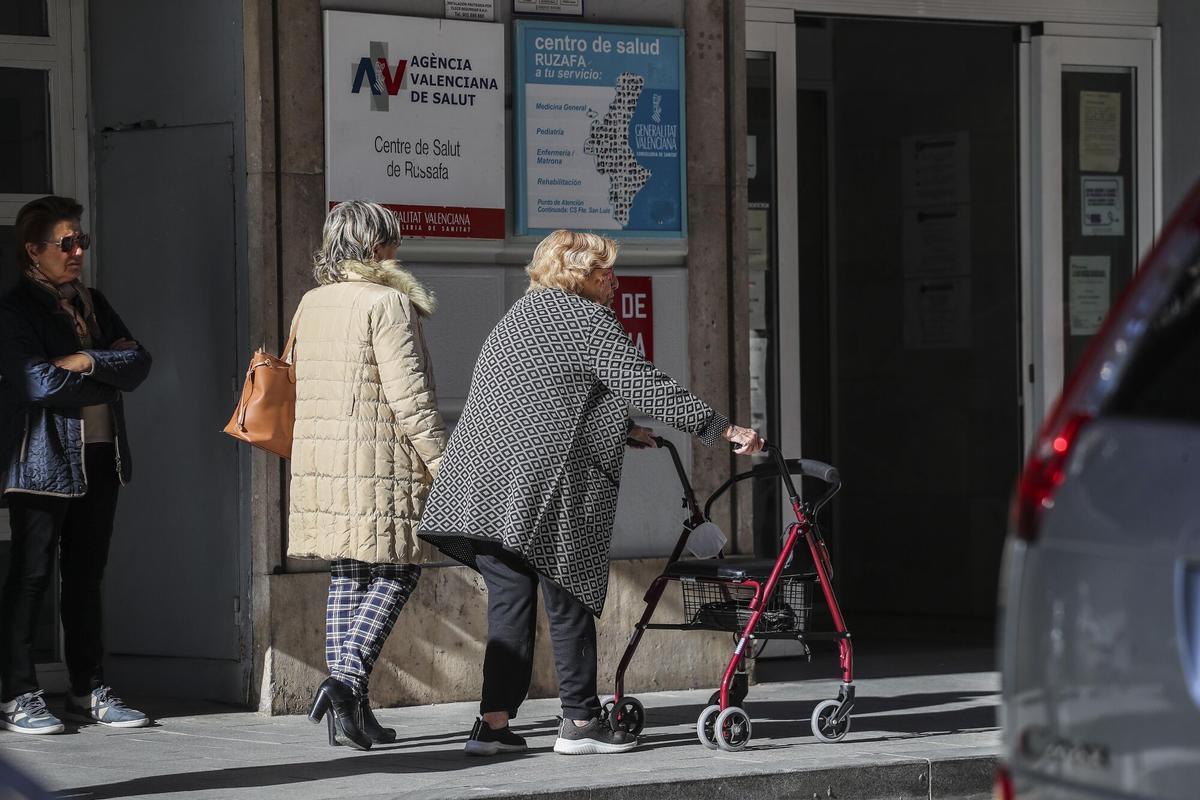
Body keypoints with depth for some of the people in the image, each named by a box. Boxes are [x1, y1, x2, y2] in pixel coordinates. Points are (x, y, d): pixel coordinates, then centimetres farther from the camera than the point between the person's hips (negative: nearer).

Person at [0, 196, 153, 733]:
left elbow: (139, 364, 6)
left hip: (100, 459, 7)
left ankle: (89, 690, 15)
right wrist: (111, 374, -6)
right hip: (43, 461, -7)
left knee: (86, 577, 10)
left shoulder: (91, 302, 17)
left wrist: (88, 361, -11)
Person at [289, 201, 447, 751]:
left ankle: (349, 711, 9)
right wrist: (440, 460, -12)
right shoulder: (388, 303, -10)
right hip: (379, 461, -7)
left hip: (319, 457, 7)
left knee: (345, 577, 10)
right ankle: (347, 679, -17)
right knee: (396, 572, -1)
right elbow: (408, 395, -15)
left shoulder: (312, 304, 13)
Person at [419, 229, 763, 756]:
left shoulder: (521, 315, 25)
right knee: (569, 599, 1)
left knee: (510, 600, 9)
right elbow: (644, 385, -11)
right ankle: (580, 722, 4)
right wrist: (723, 429, -7)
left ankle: (493, 723, 4)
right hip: (537, 488, -8)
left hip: (478, 482, 8)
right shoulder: (585, 319, -3)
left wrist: (624, 430, 38)